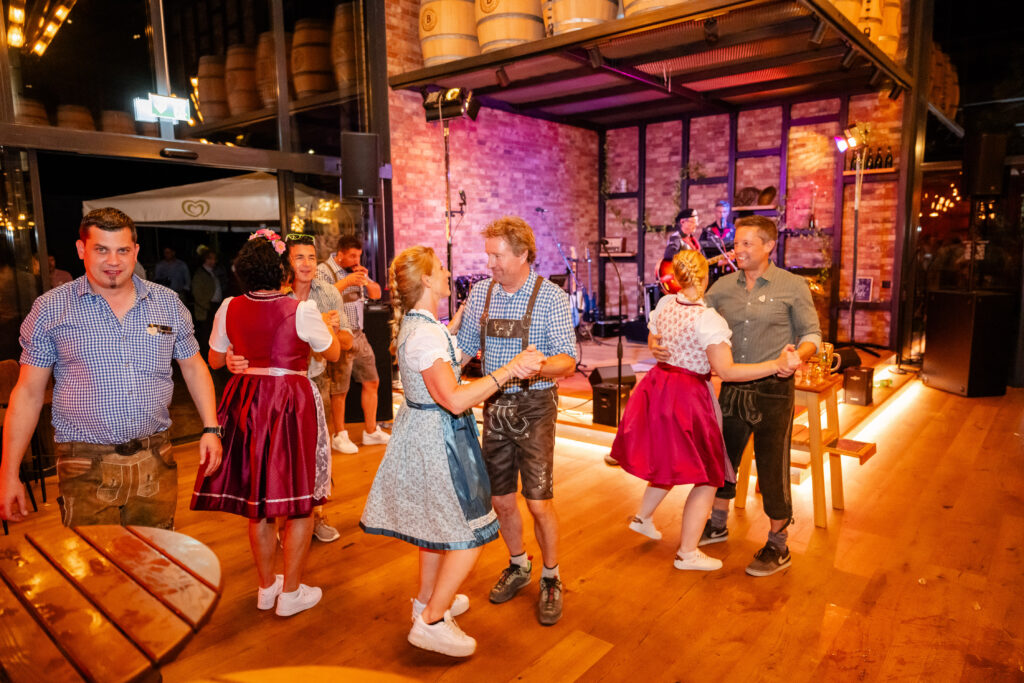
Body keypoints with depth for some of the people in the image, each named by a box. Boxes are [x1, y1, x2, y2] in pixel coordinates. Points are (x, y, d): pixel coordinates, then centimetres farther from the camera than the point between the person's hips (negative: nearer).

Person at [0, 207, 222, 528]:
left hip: (156, 462, 2)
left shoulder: (167, 303, 4)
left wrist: (211, 429, 3)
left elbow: (193, 367, 12)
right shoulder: (50, 309, -1)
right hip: (86, 470, -2)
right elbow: (28, 393, 1)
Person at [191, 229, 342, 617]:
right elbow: (333, 353, 1)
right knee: (298, 502, 8)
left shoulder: (229, 309, -3)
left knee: (257, 500, 17)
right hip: (293, 403, -5)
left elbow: (215, 360, 10)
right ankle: (291, 592, 18)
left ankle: (266, 586, 32)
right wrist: (326, 325, 19)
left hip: (246, 402, 5)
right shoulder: (301, 310, -14)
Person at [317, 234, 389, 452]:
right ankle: (340, 436, 14)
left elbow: (376, 294, 13)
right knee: (339, 389, -1)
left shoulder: (355, 270, 11)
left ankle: (371, 431, 22)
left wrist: (366, 280, -7)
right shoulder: (323, 271, -10)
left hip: (358, 335, 7)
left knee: (371, 382, 10)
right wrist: (346, 282, -31)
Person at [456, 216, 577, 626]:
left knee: (539, 501, 0)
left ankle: (551, 579, 24)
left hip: (533, 407, -4)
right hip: (494, 406, 5)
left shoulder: (550, 297, -11)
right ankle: (518, 566, 38)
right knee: (501, 499, 13)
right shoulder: (480, 292, 3)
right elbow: (464, 348, 9)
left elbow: (567, 361, -16)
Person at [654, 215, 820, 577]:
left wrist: (798, 356, -25)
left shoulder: (792, 286, -5)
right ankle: (717, 524, 39)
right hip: (732, 387, 5)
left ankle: (777, 546, 23)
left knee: (772, 467, 3)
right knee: (721, 456, 17)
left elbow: (811, 334, -2)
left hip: (772, 389, -4)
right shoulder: (724, 286, 4)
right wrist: (660, 342, -14)